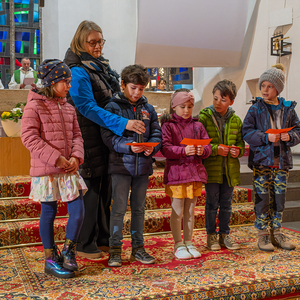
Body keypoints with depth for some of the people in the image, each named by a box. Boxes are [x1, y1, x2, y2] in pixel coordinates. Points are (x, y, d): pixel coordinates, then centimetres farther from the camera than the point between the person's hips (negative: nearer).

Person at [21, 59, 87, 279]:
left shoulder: (69, 108, 11)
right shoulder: (34, 107, -8)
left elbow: (76, 135, 12)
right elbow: (29, 137, -15)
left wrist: (76, 156, -8)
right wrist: (56, 158, -19)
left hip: (69, 170, 6)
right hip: (45, 171, -5)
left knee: (78, 210, 1)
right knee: (48, 213, 6)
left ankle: (69, 250, 22)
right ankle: (51, 259, 21)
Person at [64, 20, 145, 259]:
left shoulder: (103, 66, 14)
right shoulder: (78, 71, -12)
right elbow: (88, 107, -22)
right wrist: (123, 123, -28)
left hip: (108, 138, 8)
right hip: (90, 139, -8)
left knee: (105, 190, 13)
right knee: (91, 190, -2)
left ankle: (103, 240, 26)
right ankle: (85, 245, 11)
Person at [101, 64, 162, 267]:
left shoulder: (148, 109, 10)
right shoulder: (113, 107, -3)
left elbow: (157, 133, 9)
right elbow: (108, 136, -10)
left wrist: (152, 146, -13)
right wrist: (129, 146, -23)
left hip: (143, 165, 4)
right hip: (121, 165, -4)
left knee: (139, 208, 13)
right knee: (119, 208, 0)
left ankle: (138, 247, 25)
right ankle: (115, 250, 12)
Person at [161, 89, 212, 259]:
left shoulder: (198, 126, 12)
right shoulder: (168, 125, -1)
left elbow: (208, 146, 9)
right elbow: (165, 149, -12)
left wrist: (203, 150, -14)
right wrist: (184, 150, -25)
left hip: (195, 172, 4)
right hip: (176, 172, -4)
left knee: (190, 210, 13)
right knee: (177, 211, 2)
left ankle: (189, 242, 25)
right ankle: (178, 245, 15)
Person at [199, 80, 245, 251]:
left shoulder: (236, 120, 6)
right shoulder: (203, 117, -5)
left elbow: (241, 142, 14)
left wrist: (238, 150, -8)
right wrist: (215, 149, -19)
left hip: (230, 169, 4)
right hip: (211, 168, -3)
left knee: (226, 203, 12)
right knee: (212, 203, 4)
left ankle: (224, 235, 26)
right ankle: (211, 236, 19)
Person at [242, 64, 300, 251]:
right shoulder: (256, 109, -2)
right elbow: (247, 132, -7)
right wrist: (266, 137, -20)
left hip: (282, 161, 3)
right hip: (261, 160, -3)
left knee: (280, 198, 9)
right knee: (263, 198, 1)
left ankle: (276, 233, 24)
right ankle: (263, 234, 14)